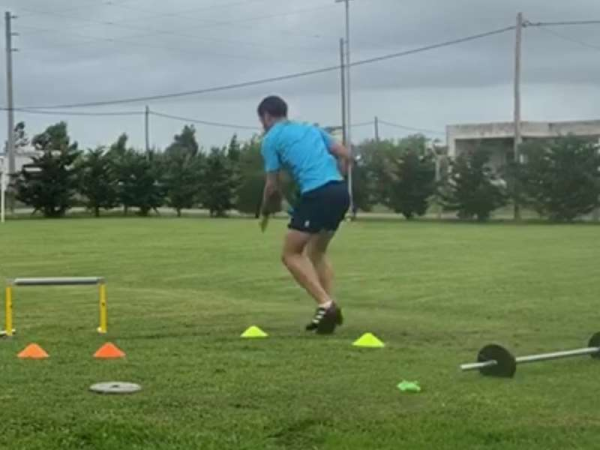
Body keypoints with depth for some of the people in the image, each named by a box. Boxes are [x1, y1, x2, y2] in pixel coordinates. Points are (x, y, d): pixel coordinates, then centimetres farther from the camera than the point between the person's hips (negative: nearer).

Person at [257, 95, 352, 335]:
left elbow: (272, 186, 7)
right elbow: (345, 155, 21)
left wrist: (265, 213, 23)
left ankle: (326, 305, -11)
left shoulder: (271, 139, 8)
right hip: (341, 192, 7)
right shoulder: (311, 129, 27)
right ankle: (328, 307, 10)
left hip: (317, 194, -7)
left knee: (290, 254, 4)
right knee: (317, 252, 23)